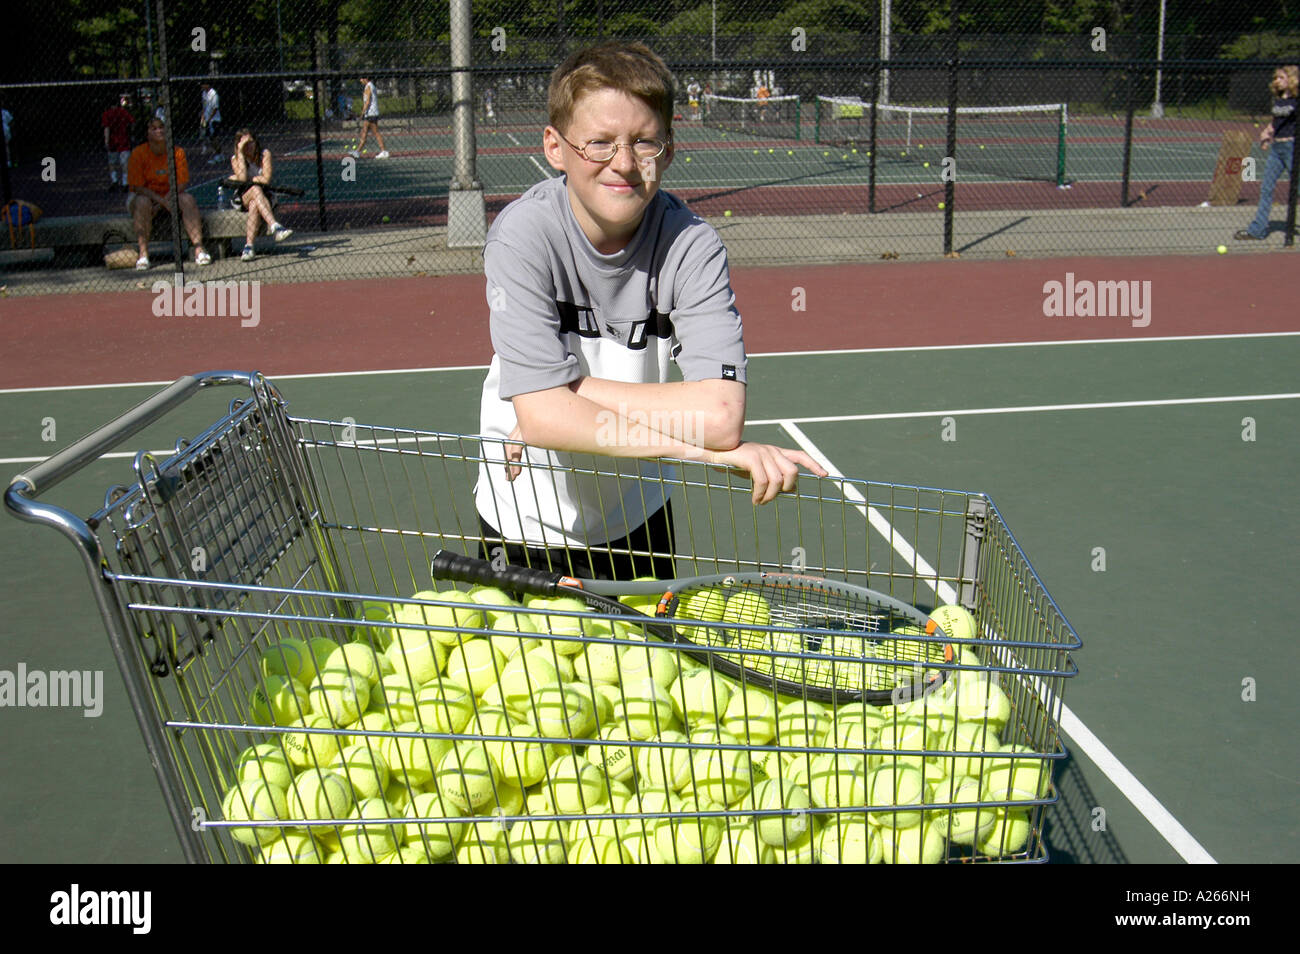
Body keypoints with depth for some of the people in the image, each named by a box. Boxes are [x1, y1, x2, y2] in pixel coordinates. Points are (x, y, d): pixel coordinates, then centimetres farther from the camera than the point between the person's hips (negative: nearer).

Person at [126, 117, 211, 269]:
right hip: (145, 195, -2)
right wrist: (161, 200, -26)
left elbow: (182, 182, -6)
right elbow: (136, 186, -15)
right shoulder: (138, 153, -11)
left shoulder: (178, 152, -4)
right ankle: (143, 255, -37)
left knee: (188, 199, -25)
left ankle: (199, 250, -29)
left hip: (170, 195, 2)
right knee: (142, 203, -35)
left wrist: (166, 199, -23)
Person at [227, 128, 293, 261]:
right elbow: (242, 178, -17)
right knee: (256, 190, -34)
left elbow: (266, 179, -13)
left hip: (264, 197, 0)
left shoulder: (264, 154, 0)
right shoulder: (235, 159, 3)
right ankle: (275, 227, -55)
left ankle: (248, 246, -45)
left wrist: (243, 179, -5)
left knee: (254, 205, -36)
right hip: (241, 199, 0)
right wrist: (240, 152, -14)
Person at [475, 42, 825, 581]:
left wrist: (569, 389, -27)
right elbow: (540, 413, -32)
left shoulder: (691, 243, -19)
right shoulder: (524, 235, -22)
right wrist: (708, 451, -33)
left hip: (638, 517, 2)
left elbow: (720, 414, -31)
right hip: (526, 522, -2)